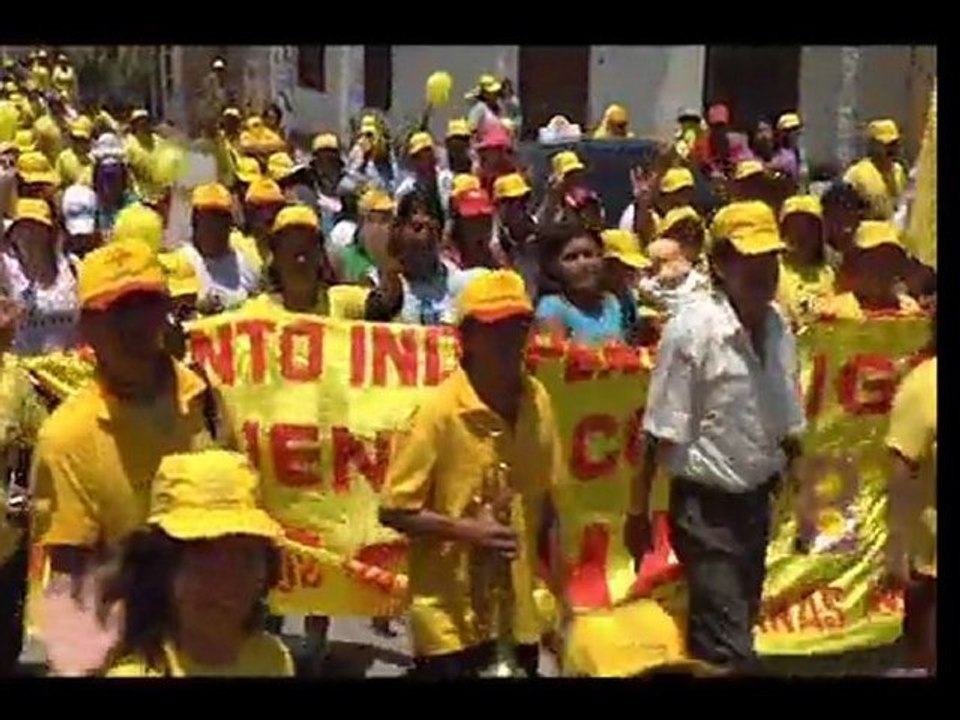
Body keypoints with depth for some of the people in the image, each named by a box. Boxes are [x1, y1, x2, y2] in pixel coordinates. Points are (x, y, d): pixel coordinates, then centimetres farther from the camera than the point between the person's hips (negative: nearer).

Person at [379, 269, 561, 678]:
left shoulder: (537, 402, 0)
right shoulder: (440, 411, -16)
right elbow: (393, 510, -12)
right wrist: (468, 531, -21)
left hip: (517, 614, 5)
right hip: (451, 618, -5)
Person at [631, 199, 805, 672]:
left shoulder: (780, 328, 1)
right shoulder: (691, 329, -18)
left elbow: (788, 426, 11)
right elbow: (661, 434, -15)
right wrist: (638, 512, -10)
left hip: (757, 503, 7)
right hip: (705, 506, -6)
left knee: (736, 632, 20)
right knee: (730, 648, -5)